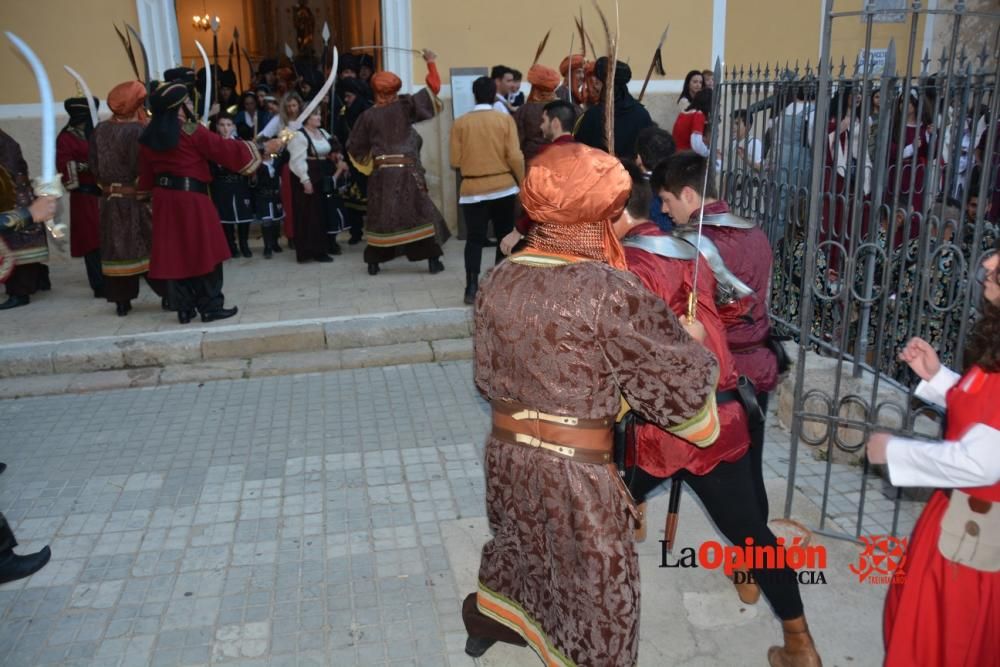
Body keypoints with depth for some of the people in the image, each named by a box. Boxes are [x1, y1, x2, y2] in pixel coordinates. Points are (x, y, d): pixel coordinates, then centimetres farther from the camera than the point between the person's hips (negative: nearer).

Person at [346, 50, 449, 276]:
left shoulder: (368, 116, 3)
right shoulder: (405, 106, -1)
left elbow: (355, 147, 8)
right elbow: (433, 88, 0)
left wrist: (366, 163, 26)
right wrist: (431, 63, 11)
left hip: (381, 171, 2)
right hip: (407, 170, -1)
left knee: (380, 215, 10)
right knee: (422, 212, 4)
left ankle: (373, 262, 13)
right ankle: (433, 260, 1)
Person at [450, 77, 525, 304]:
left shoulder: (460, 122, -1)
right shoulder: (505, 119, -3)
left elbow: (455, 162, -1)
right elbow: (515, 157, -8)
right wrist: (522, 183, 5)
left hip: (472, 190, 0)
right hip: (503, 187, 0)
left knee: (475, 239, 4)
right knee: (505, 237, 12)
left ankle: (471, 289, -3)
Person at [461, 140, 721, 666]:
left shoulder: (498, 281, -4)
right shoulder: (609, 291, -22)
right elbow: (677, 376, -13)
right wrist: (691, 343, 7)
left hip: (507, 450, 7)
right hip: (576, 466, -7)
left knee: (520, 542, 33)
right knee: (593, 585, 16)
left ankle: (491, 615, 57)